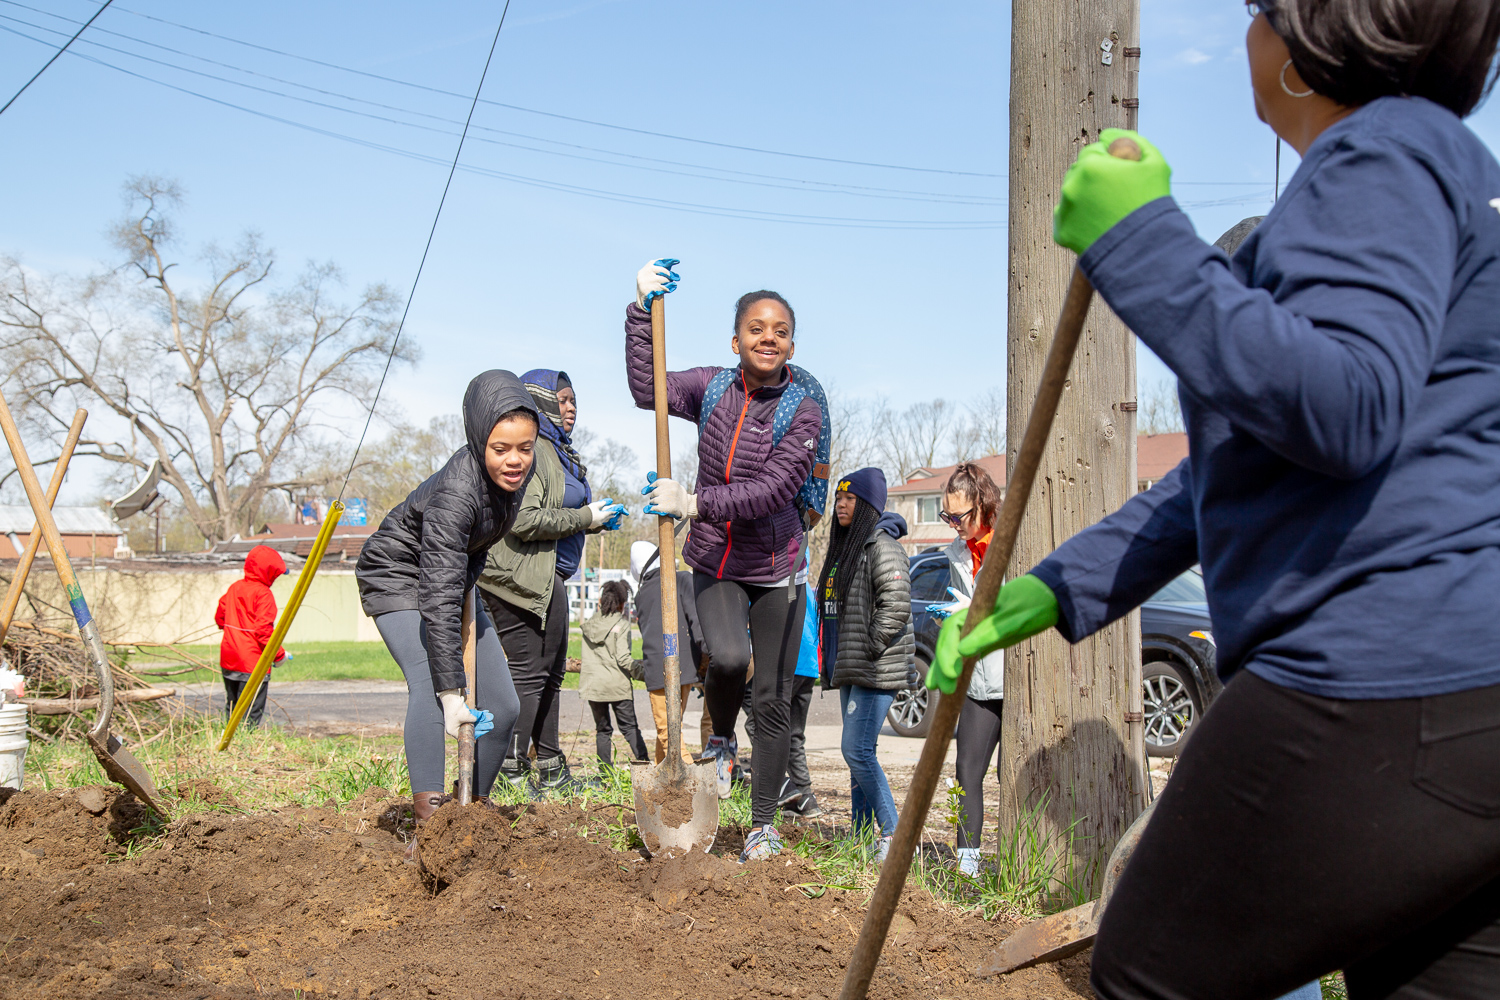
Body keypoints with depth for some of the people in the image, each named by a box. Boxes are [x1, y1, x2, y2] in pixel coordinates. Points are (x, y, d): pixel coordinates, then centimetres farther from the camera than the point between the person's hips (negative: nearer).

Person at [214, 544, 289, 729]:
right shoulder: (263, 593, -13)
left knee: (231, 710, 15)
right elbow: (263, 629, -19)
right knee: (251, 716, -5)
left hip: (228, 660, 8)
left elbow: (220, 618, 18)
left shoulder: (234, 588, 10)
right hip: (252, 662, -8)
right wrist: (279, 654, -10)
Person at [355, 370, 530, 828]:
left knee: (502, 707, 1)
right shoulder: (455, 492, -36)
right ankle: (430, 820, -34)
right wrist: (449, 691, -42)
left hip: (456, 574, 7)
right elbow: (439, 600, -39)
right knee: (427, 682, -31)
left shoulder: (516, 471, -14)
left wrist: (469, 578, 10)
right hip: (400, 578, -7)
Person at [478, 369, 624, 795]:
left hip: (547, 578, 11)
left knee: (550, 671, 16)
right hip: (521, 577, -11)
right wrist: (585, 517, -16)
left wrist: (596, 517, 13)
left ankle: (549, 769, 25)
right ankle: (510, 775, -6)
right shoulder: (529, 450, -14)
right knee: (528, 673, -10)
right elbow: (524, 520, -24)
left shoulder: (558, 451, 20)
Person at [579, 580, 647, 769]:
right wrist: (644, 673, -6)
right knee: (629, 727, 3)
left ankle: (606, 771, 5)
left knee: (602, 729, 10)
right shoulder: (621, 624, -5)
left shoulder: (589, 625, 9)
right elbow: (623, 658, -12)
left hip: (593, 684, 3)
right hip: (618, 684, -3)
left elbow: (584, 657, 15)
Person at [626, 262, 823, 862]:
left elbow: (772, 490, -22)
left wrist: (694, 502, -30)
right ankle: (721, 740, 11)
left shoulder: (804, 412, -13)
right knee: (728, 658, -24)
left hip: (774, 567, -1)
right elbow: (647, 389, -6)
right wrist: (641, 311, -12)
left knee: (774, 699, 2)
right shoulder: (713, 389, -1)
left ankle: (763, 824, 16)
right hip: (715, 559, 2)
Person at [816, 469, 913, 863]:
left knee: (857, 749, -14)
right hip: (850, 670, 10)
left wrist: (870, 647, -18)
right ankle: (860, 834, 17)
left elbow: (897, 604, -22)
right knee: (857, 752, 11)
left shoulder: (881, 546, -12)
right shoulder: (843, 547, 18)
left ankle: (892, 834, -7)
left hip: (878, 669, -10)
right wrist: (840, 660, 17)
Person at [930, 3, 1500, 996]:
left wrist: (1140, 245, -19)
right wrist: (1061, 588, 19)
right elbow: (1234, 471, 22)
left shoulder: (1386, 151, -7)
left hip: (1378, 702, -10)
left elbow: (1346, 412, -23)